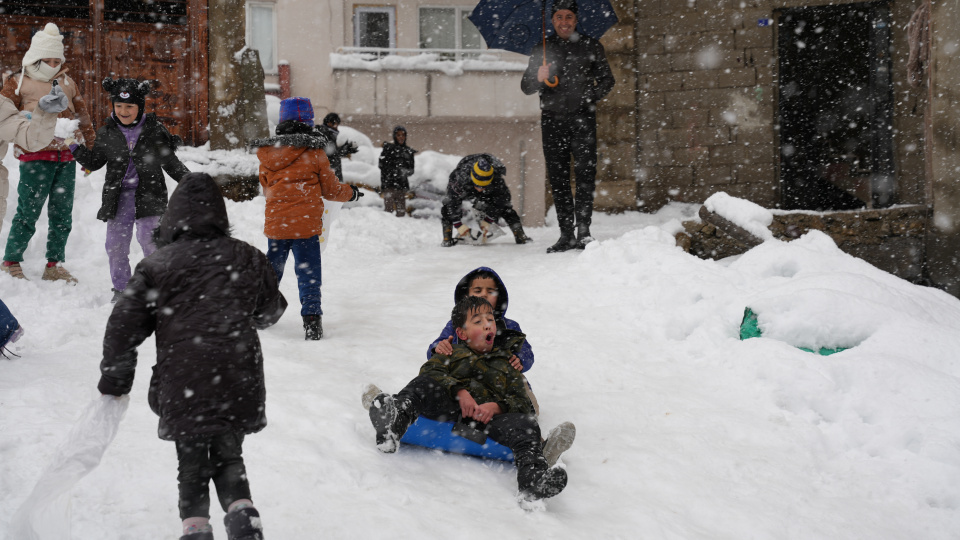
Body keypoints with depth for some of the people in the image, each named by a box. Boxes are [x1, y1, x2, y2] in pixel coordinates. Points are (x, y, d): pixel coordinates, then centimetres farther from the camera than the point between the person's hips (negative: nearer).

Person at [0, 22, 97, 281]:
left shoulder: (67, 82, 17)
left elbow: (82, 119, 22)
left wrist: (91, 151, 21)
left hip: (66, 157, 5)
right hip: (35, 158, -5)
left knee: (62, 215, 7)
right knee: (28, 213, -5)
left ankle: (54, 265, 17)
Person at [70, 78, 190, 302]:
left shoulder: (155, 131, 0)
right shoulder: (107, 133, 6)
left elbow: (171, 163, 7)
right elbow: (93, 163, 14)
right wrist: (74, 146, 5)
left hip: (148, 194, -3)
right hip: (118, 196, 3)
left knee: (150, 240, -8)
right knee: (115, 245, 4)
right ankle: (121, 290, 17)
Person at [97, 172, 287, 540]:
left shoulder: (156, 266, 0)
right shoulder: (246, 258, 7)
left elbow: (124, 326, 1)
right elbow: (271, 310, 20)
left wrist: (114, 380, 14)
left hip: (183, 389, -2)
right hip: (239, 385, 2)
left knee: (192, 467, 13)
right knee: (229, 458, 19)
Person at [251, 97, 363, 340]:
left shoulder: (268, 153, 4)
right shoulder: (314, 152, -8)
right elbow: (331, 190, 2)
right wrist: (352, 193, 21)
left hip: (275, 224, 4)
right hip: (306, 224, -4)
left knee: (271, 270, 19)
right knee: (308, 274, 0)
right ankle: (311, 321, -6)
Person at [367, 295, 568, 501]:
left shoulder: (507, 366, 29)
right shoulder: (452, 353, 26)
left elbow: (524, 404, 16)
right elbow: (430, 370, 4)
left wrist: (498, 407, -8)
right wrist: (459, 391, -15)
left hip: (489, 418, 1)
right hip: (451, 410, -1)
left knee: (525, 423, -30)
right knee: (425, 384, -28)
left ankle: (531, 471, -59)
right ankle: (399, 414, -60)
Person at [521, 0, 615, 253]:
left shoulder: (590, 47, 10)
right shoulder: (541, 51, 13)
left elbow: (606, 79, 12)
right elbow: (526, 87, 12)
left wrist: (592, 96, -7)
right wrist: (538, 78, -10)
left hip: (582, 118, -2)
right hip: (552, 120, 2)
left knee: (585, 171, -12)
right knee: (558, 177, 0)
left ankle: (583, 228, -10)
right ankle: (566, 234, 3)